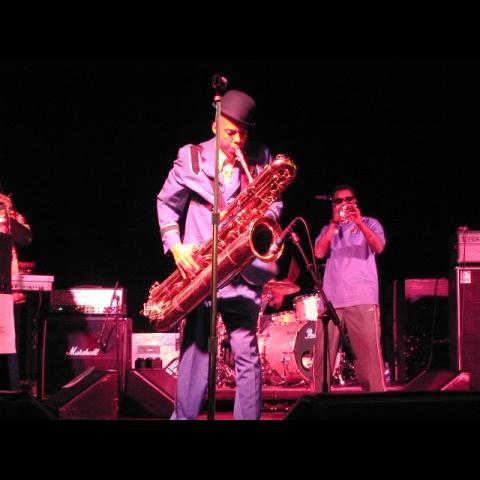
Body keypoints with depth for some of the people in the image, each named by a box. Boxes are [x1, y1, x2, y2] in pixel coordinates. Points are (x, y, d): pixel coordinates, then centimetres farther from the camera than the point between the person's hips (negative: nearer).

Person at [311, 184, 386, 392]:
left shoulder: (369, 223, 14)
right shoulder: (328, 229, 21)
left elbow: (379, 247, -6)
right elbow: (319, 253, 2)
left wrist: (359, 222, -20)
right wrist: (334, 223, -5)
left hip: (362, 299, -3)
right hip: (331, 300, 3)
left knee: (369, 352, -12)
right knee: (322, 354, 0)